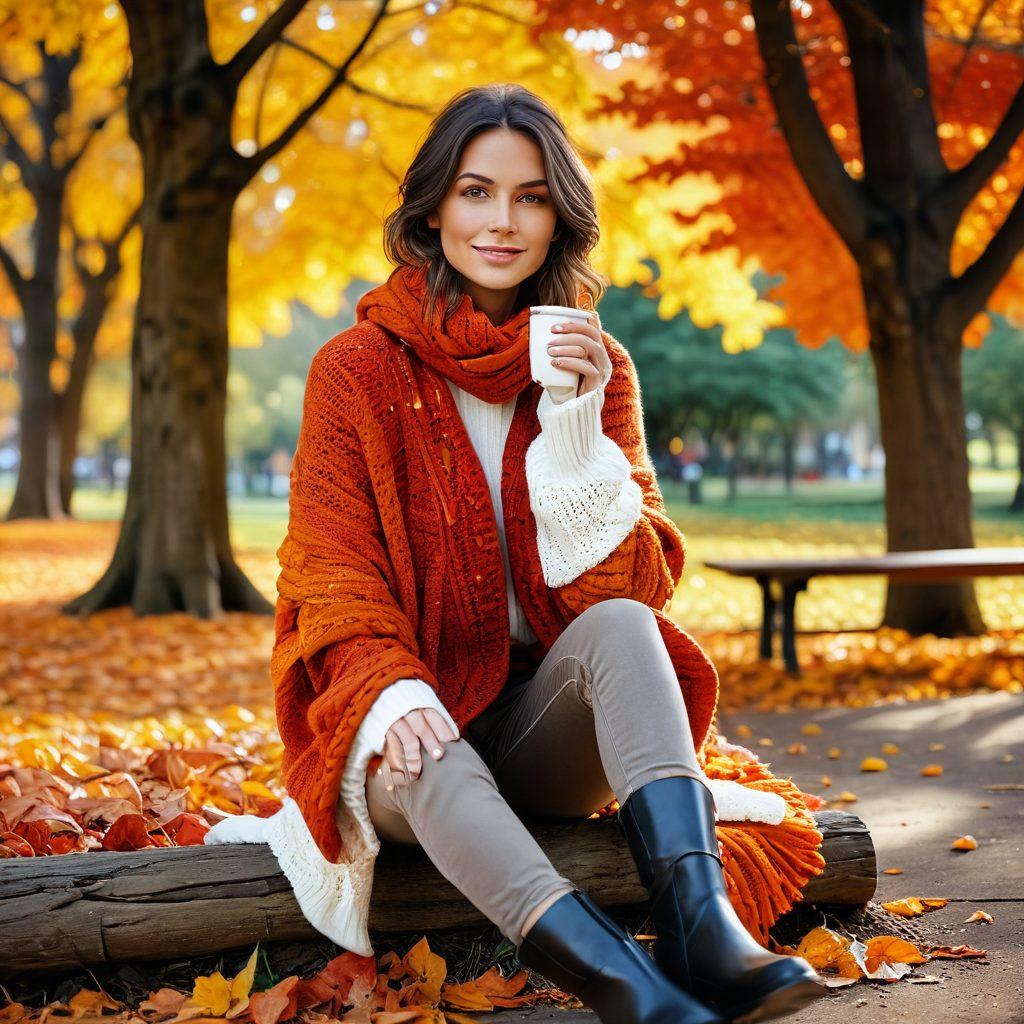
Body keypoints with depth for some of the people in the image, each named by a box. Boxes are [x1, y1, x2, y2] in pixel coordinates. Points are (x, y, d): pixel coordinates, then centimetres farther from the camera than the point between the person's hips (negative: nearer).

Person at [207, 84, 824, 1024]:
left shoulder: (597, 368, 5)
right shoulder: (358, 368, -1)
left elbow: (638, 584, -4)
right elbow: (331, 576, -6)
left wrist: (575, 430, -18)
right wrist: (392, 695, -26)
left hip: (543, 732, 2)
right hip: (419, 728, -2)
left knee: (620, 624, -29)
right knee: (422, 760, -36)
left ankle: (700, 920, -45)